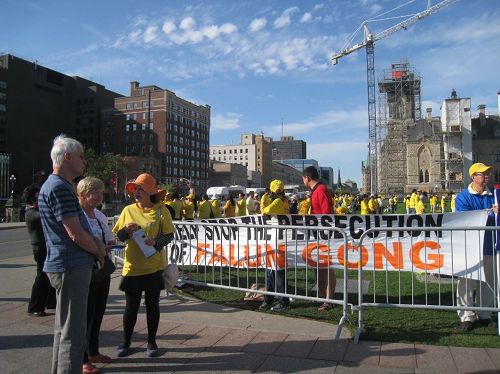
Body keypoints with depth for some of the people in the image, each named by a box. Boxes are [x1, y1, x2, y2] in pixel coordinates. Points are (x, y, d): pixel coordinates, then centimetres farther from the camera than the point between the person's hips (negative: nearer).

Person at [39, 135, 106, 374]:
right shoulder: (60, 187, -17)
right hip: (71, 268, -11)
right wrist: (99, 251, -4)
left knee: (64, 328, 20)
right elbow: (76, 235, -21)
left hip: (67, 267, 11)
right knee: (73, 332, -3)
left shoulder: (54, 185, 16)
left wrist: (97, 245, 7)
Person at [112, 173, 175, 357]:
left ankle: (152, 342, 26)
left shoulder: (161, 210, -4)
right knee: (131, 306, 9)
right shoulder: (128, 210, 5)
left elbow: (169, 235, -4)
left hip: (154, 267, -2)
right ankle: (126, 342, 27)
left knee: (152, 304, 10)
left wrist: (156, 242, -22)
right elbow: (117, 236, 8)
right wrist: (126, 231, -12)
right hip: (132, 266, 2)